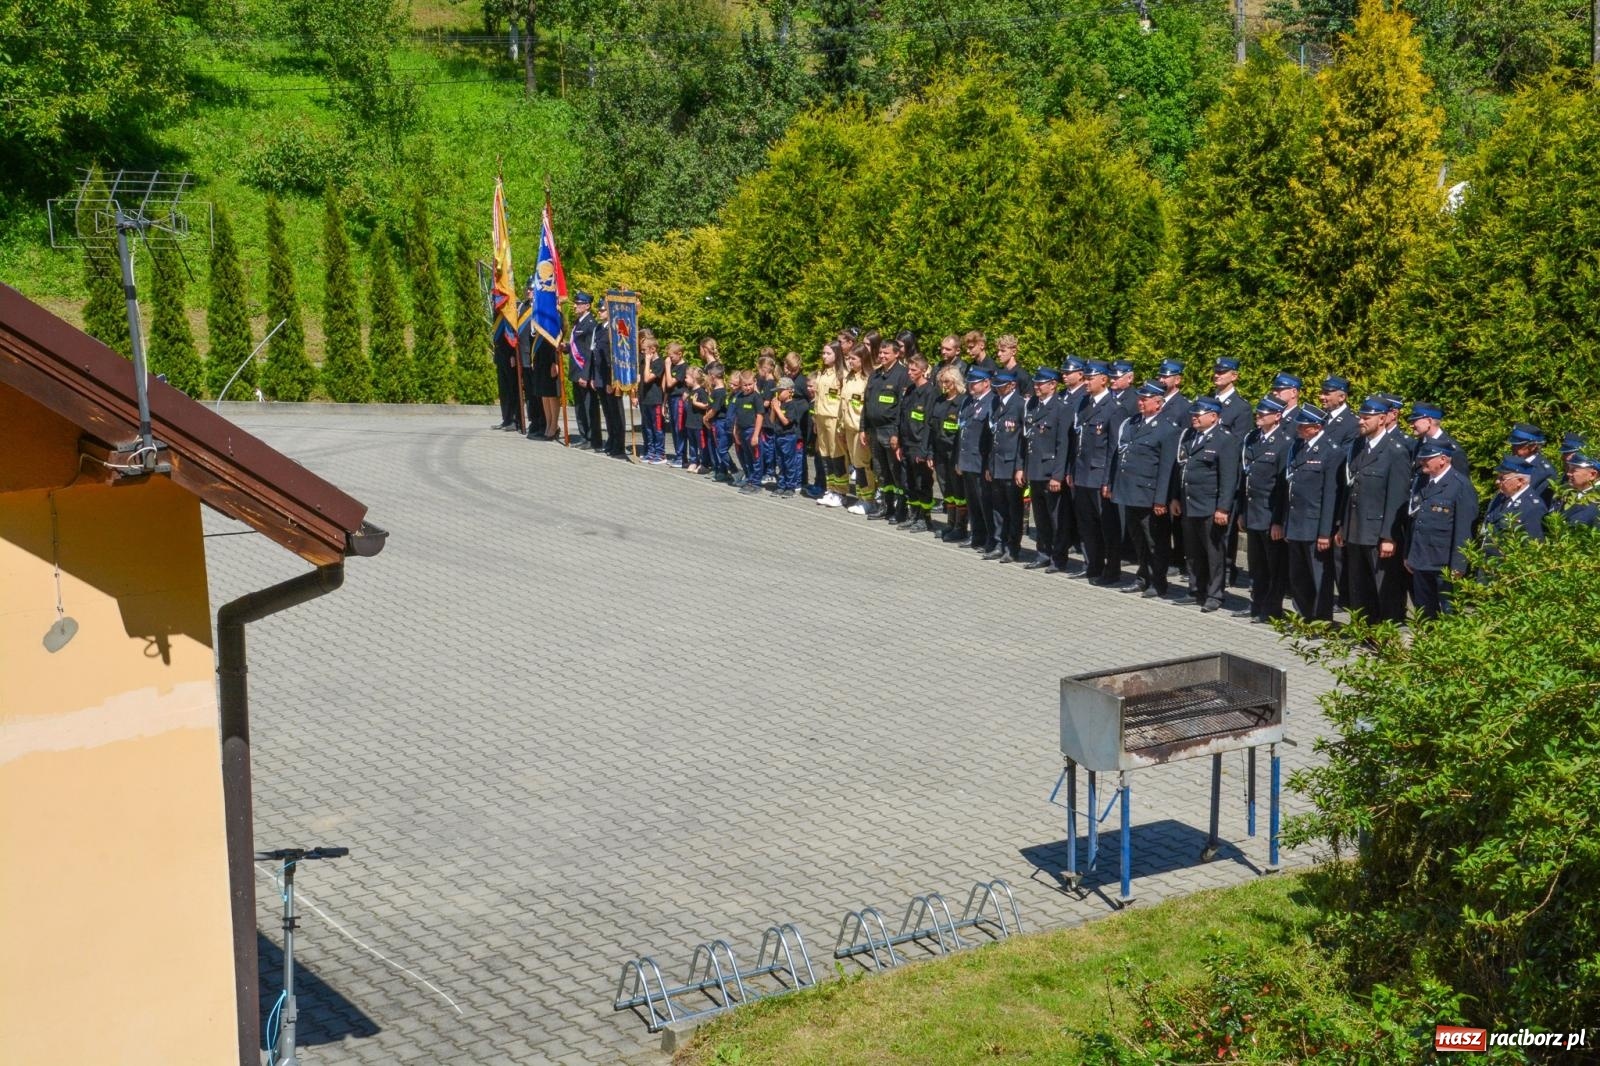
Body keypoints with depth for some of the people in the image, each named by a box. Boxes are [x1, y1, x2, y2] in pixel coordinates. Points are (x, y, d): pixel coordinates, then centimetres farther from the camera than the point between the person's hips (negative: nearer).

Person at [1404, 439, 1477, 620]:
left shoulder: (1460, 486, -12)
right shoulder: (1421, 482, 12)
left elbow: (1464, 530, -14)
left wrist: (1458, 566, -17)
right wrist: (1408, 554, 15)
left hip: (1444, 566, -7)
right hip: (1420, 563, 7)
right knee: (1424, 614, 13)